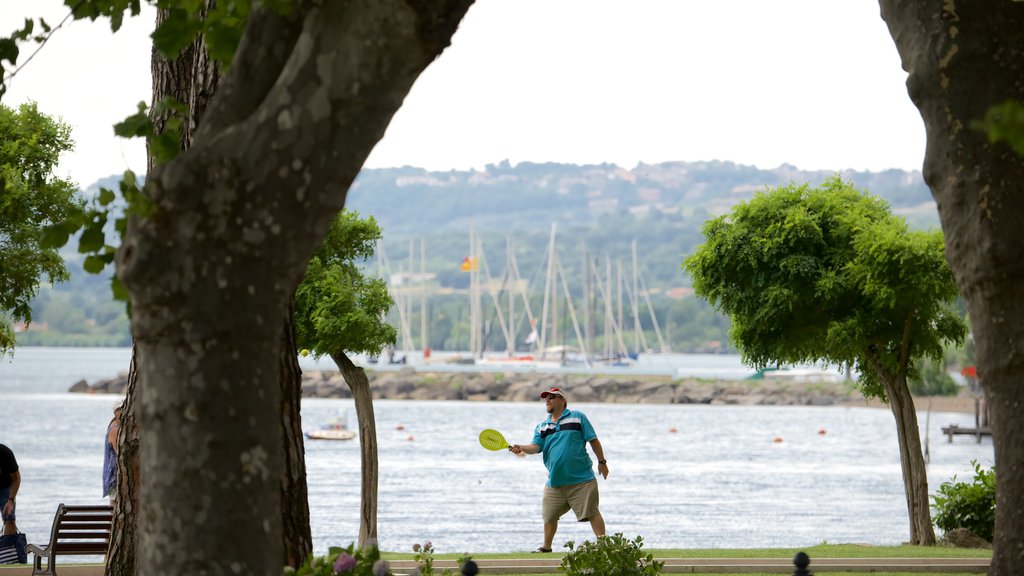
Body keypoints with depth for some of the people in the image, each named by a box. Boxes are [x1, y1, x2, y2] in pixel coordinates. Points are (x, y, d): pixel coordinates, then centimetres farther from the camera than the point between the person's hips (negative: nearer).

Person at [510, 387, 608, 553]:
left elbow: (593, 440, 4)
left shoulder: (577, 417, 3)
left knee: (591, 513, -7)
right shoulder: (542, 427, 13)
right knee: (549, 516, 9)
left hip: (582, 479, -4)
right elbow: (535, 447, -1)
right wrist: (521, 448, -21)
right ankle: (546, 547, 24)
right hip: (554, 482, 4)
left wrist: (602, 462, 1)